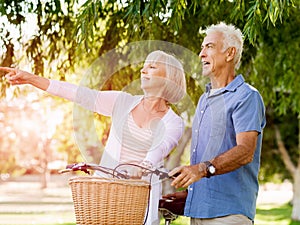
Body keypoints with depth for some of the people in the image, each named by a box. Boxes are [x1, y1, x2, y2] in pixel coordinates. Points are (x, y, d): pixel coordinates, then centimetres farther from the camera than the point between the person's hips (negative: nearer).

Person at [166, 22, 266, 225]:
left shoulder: (247, 97, -6)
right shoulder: (204, 99, 22)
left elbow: (245, 152, -19)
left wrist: (203, 169, -32)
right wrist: (188, 192, 15)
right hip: (197, 209, 8)